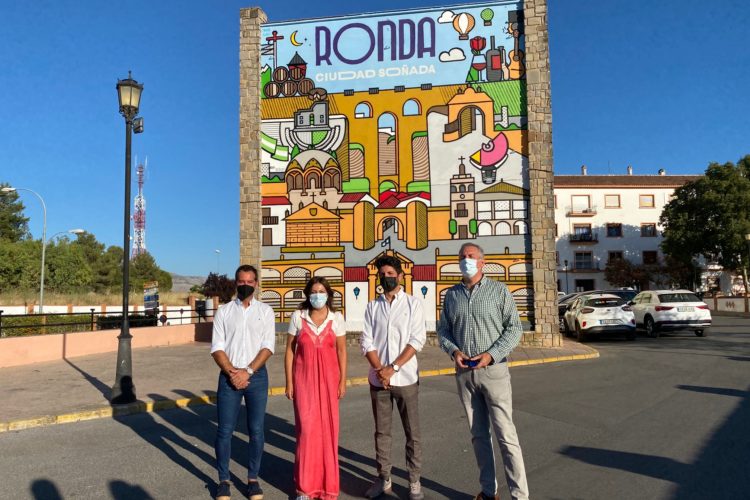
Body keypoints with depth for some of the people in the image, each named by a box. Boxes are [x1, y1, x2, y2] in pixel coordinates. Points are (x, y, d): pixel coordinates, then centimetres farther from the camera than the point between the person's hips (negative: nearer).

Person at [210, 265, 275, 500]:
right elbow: (217, 348, -1)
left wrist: (247, 371, -13)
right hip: (229, 376, 0)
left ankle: (253, 479, 21)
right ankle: (223, 480, 20)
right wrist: (232, 373, -12)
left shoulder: (265, 311, 3)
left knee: (256, 431, 6)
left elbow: (268, 347, -4)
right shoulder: (224, 311, 4)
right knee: (224, 431, 4)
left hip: (257, 376, 0)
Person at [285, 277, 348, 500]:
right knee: (307, 428, -3)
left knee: (328, 428, 5)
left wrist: (342, 381, 0)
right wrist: (289, 382, -1)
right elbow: (289, 350, 2)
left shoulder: (336, 318, -1)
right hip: (304, 378, -1)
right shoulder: (298, 317, -3)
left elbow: (341, 351, 3)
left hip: (328, 378, 1)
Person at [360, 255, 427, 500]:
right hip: (378, 378, 3)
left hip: (405, 378, -2)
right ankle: (383, 478, 24)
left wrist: (393, 368, -15)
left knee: (412, 432, 6)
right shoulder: (372, 307, 7)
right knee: (381, 431, 12)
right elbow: (367, 342, 1)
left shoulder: (413, 304, -1)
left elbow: (417, 341, -8)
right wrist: (380, 370, -12)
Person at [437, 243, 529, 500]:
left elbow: (514, 327, -5)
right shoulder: (451, 294, 8)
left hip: (493, 370, -3)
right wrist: (454, 351, -9)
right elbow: (443, 330, 11)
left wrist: (491, 355, -16)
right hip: (464, 373, 4)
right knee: (478, 434, 12)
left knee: (506, 435, -4)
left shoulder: (499, 290, -2)